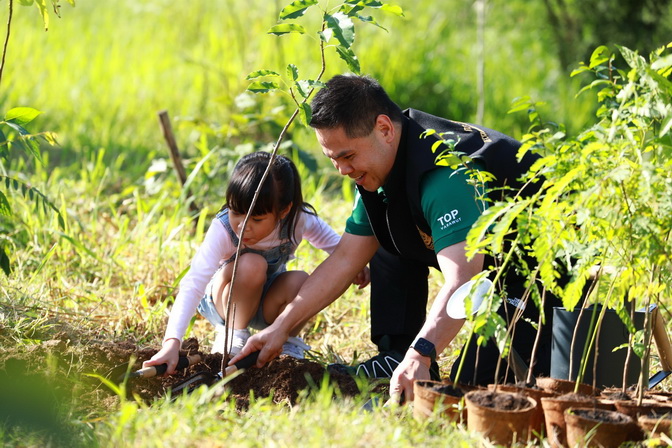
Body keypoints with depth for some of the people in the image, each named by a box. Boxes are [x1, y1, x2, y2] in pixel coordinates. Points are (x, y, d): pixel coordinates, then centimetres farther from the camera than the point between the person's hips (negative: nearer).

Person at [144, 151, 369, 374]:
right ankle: (233, 333, -12)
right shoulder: (223, 229, -35)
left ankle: (287, 341, -2)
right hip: (225, 300, -3)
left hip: (266, 304, 3)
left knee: (299, 281, -31)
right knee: (252, 264, -35)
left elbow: (321, 233, -1)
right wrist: (172, 341, -55)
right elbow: (193, 284, -42)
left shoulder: (296, 219, -26)